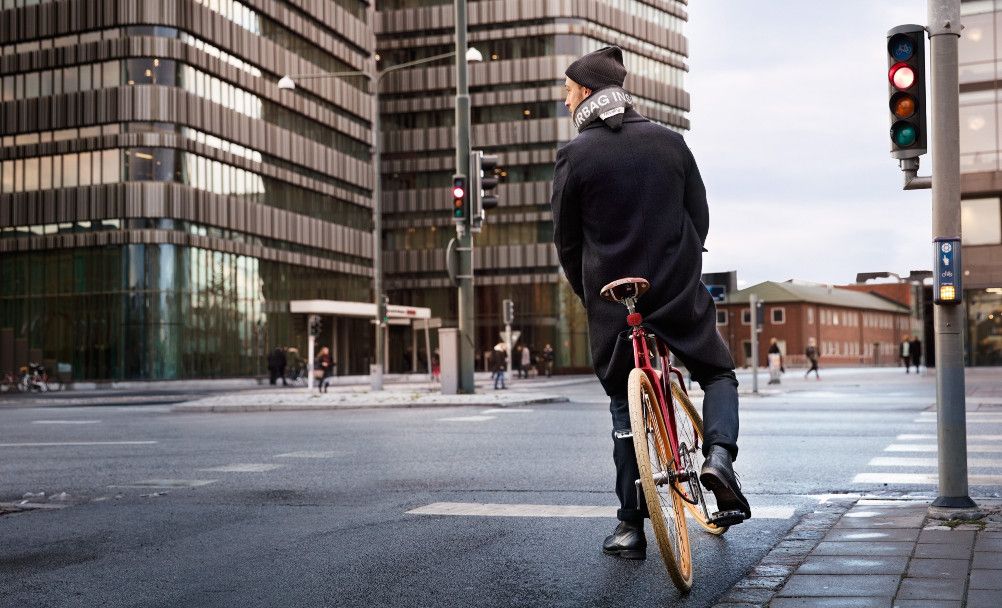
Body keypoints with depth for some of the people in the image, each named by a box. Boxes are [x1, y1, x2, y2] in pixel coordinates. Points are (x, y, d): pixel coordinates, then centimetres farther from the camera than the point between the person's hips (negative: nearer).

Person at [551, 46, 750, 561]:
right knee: (718, 374, 22)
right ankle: (719, 451, -7)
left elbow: (566, 240, -1)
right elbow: (700, 217, 8)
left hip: (612, 301, -1)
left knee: (625, 410, 12)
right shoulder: (670, 141, 3)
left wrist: (588, 294, 14)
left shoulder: (575, 154, -6)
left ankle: (630, 527, 12)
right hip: (681, 293, 1)